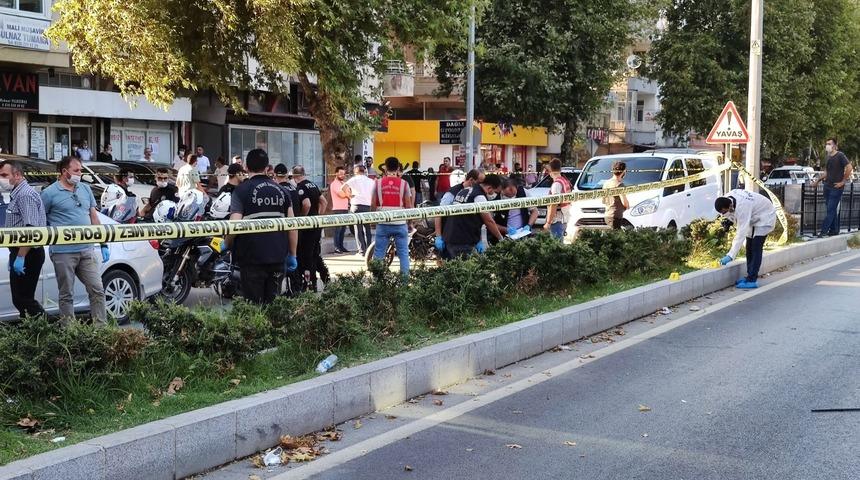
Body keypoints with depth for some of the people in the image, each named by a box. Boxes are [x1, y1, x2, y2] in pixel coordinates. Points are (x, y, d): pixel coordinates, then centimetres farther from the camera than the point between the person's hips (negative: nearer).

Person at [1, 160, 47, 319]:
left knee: (23, 298, -9)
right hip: (20, 254, 10)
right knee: (20, 297, 12)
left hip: (27, 255, -10)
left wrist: (20, 257, -26)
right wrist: (14, 255, 24)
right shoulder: (16, 194, 18)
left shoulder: (25, 194, -15)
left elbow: (31, 229, -24)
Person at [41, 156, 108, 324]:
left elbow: (94, 217, 17)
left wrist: (104, 245, 13)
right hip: (63, 252, -5)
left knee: (97, 291, 3)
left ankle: (102, 327, 9)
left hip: (87, 250, 5)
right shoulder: (50, 193, -3)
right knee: (67, 295, 4)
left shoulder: (85, 189, 13)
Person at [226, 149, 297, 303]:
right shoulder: (281, 191, 7)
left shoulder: (242, 191, -6)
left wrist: (226, 244, 3)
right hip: (278, 257, 4)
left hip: (252, 257, -4)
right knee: (272, 303, 13)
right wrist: (292, 255, 14)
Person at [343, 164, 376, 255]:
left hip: (357, 205, -3)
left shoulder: (355, 179, 2)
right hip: (368, 206, 3)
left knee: (358, 228, 2)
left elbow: (344, 187, -13)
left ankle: (362, 250, -2)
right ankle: (368, 249, 12)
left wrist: (349, 195, 0)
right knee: (367, 228, 13)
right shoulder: (371, 181, 11)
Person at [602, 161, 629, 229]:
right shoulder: (619, 184, -13)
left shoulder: (606, 183, 12)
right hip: (615, 216, -9)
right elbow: (624, 202, -17)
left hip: (607, 216, 9)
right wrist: (628, 206, 4)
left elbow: (603, 201, 20)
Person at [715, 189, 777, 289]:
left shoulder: (742, 208, -41)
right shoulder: (727, 198, -19)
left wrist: (730, 256, -44)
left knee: (756, 248, -16)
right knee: (749, 247, 8)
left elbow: (741, 234, -43)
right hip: (753, 218, 9)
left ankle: (752, 281, -18)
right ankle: (750, 276, 15)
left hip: (765, 217, -9)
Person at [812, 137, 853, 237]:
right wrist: (817, 181, 16)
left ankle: (824, 231, -10)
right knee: (832, 210, 11)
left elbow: (849, 168, -17)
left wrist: (843, 182, -16)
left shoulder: (840, 156, -9)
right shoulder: (828, 157, 14)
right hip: (827, 187, 8)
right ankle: (834, 230, 17)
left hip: (836, 188, -8)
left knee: (831, 210, -7)